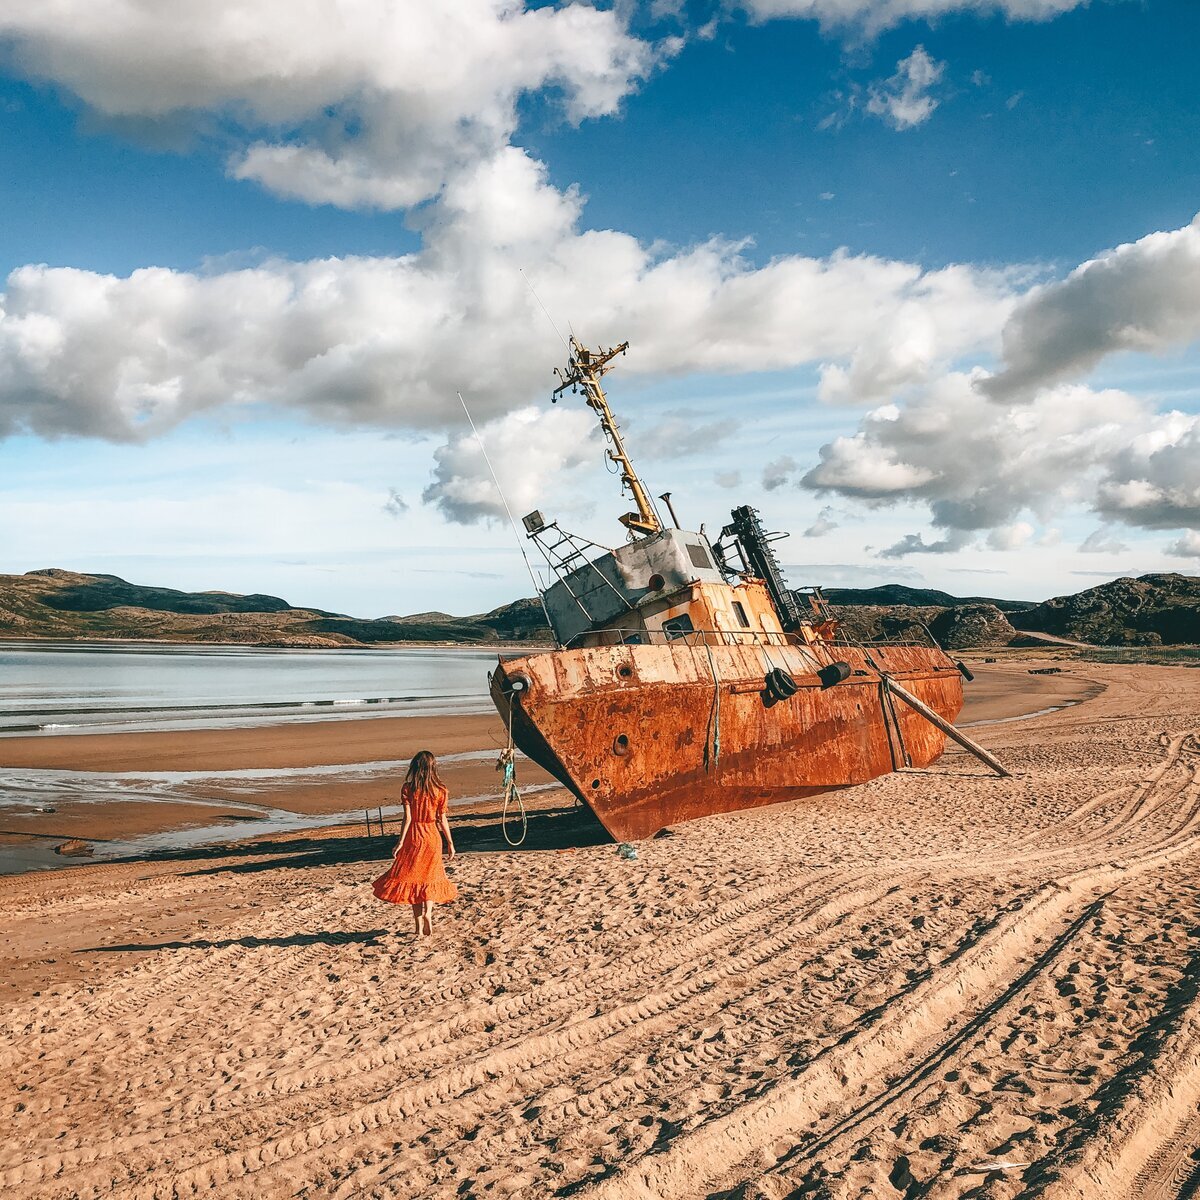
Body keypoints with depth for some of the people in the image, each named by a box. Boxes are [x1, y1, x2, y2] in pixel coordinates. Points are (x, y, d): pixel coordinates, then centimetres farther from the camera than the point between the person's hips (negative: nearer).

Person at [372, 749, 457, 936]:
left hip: (413, 836, -1)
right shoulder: (440, 790, -4)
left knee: (412, 877, 9)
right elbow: (442, 819, -1)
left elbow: (408, 818, -11)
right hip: (433, 836, 1)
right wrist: (450, 842, 7)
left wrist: (400, 842, -5)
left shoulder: (408, 788, -8)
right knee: (430, 876, 15)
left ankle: (419, 924, 9)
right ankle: (427, 912, -7)